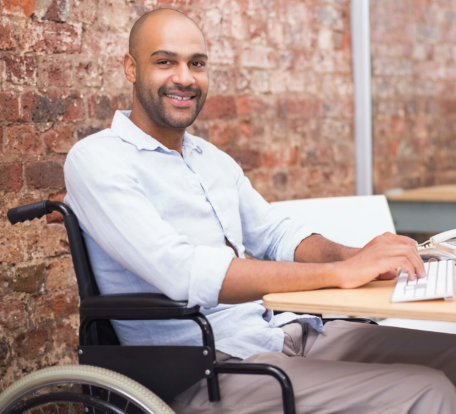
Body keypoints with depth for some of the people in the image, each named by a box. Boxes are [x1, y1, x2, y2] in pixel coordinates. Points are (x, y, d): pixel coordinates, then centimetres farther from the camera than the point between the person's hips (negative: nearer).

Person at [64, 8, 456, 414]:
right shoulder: (96, 159, -9)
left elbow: (277, 236, 18)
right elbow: (182, 273, -22)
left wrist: (358, 256, -6)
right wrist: (340, 272, -25)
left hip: (282, 331, 8)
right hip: (205, 375, -8)